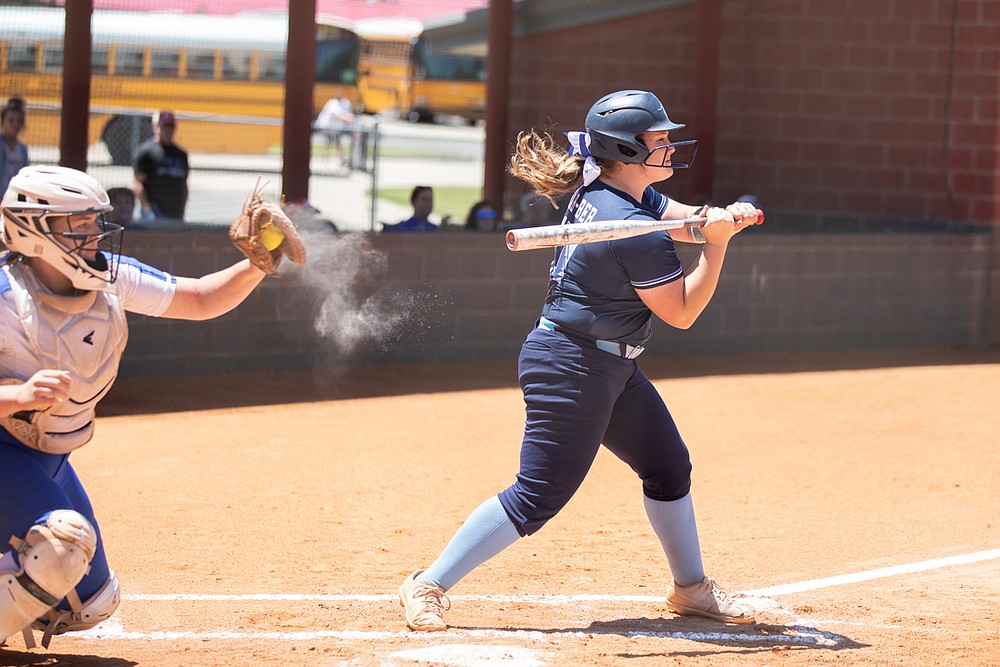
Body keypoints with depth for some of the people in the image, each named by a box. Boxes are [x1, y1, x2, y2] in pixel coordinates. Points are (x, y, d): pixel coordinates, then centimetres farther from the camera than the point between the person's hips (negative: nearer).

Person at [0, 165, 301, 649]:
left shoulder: (109, 277, -8)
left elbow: (199, 300, 1)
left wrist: (256, 265, -16)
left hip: (50, 459, 8)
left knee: (92, 604, 11)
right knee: (64, 542, -34)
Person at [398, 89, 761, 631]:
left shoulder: (599, 190, 5)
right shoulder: (635, 230, -23)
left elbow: (689, 221, 9)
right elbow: (681, 312, -14)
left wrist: (726, 217, -12)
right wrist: (718, 242, -14)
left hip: (612, 368, 11)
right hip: (572, 369, -11)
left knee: (668, 465, 17)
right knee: (538, 496, -10)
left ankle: (691, 588, 31)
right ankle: (428, 586, -4)